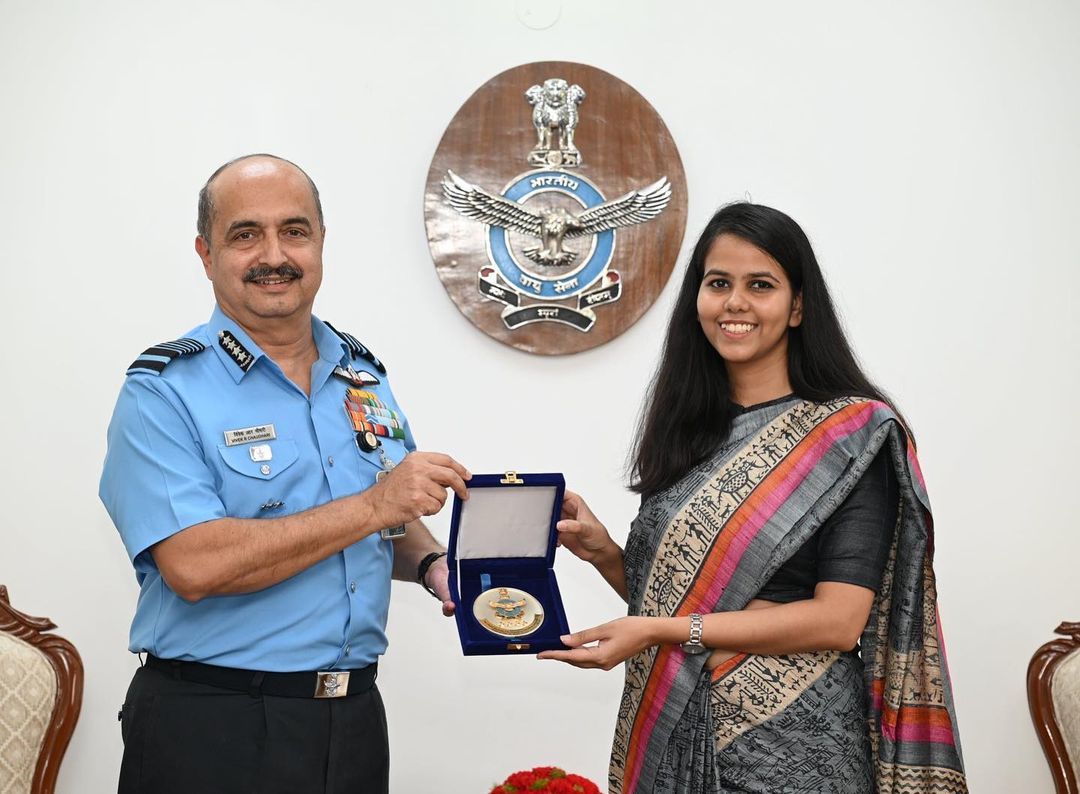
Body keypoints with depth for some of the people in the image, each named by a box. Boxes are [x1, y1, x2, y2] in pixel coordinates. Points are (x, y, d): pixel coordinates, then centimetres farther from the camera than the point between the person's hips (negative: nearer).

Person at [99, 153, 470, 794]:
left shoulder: (365, 376, 9)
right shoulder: (164, 393, -10)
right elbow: (193, 565, -23)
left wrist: (432, 565, -2)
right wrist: (373, 506, -21)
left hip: (355, 716, 6)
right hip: (211, 730, -5)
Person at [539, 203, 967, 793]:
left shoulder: (854, 434, -9)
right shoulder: (685, 431, 6)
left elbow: (839, 620, -17)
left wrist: (659, 632, -20)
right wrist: (603, 553, -5)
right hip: (672, 739, 5)